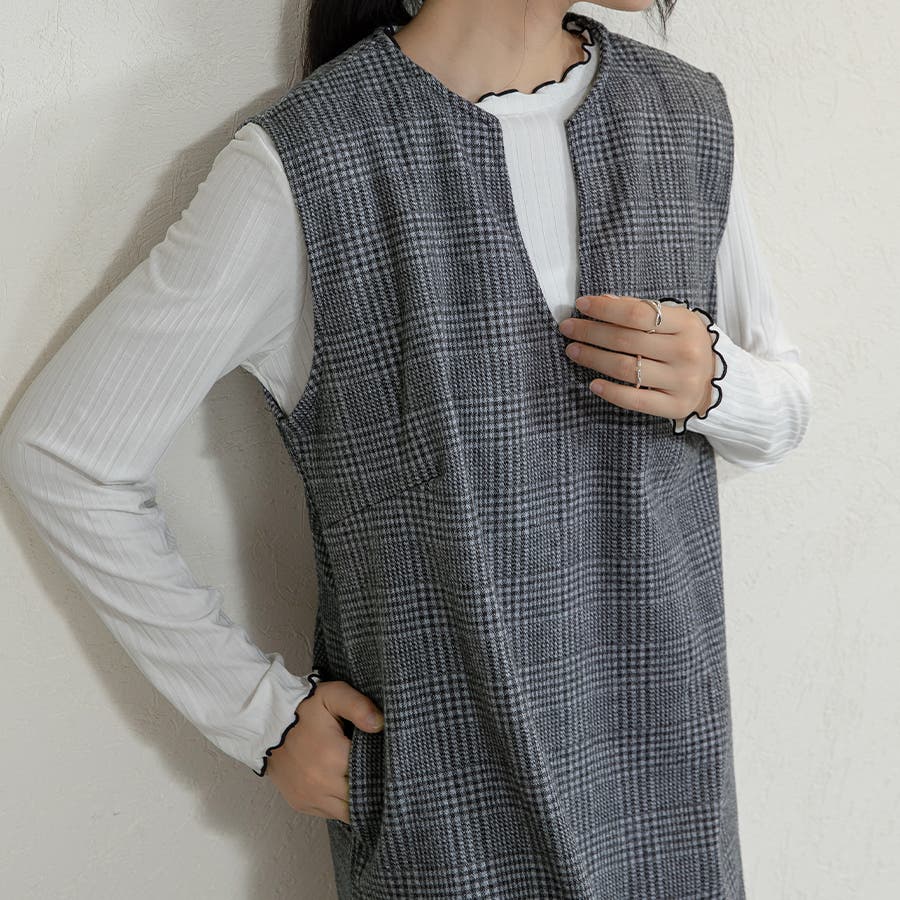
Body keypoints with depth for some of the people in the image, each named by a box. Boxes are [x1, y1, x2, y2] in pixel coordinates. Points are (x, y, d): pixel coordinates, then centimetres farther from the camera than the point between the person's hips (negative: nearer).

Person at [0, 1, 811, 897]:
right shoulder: (301, 166, -17)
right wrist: (263, 714, -6)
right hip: (446, 791, -4)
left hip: (665, 752, 5)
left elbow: (784, 407, 11)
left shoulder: (687, 115, -1)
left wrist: (712, 381, -14)